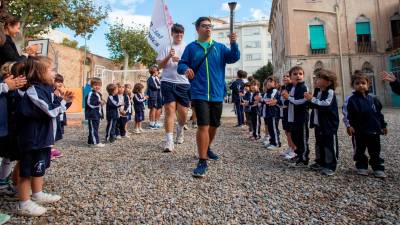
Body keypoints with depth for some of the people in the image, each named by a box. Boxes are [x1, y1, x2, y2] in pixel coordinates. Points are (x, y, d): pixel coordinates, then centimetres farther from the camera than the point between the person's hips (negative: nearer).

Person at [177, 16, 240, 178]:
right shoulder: (191, 47, 6)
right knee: (203, 126, -14)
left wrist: (233, 43, -20)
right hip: (199, 94, -3)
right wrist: (185, 69, -21)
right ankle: (202, 162, -4)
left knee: (214, 125, 16)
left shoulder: (220, 47, 11)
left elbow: (234, 58, -2)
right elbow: (181, 65, 2)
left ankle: (207, 149, 41)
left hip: (217, 94, 4)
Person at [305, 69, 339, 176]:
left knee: (330, 145, 0)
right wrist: (309, 99, 4)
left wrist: (312, 99, -26)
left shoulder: (330, 92, -14)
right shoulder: (317, 91, 11)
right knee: (319, 143, 17)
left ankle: (330, 166, 10)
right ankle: (320, 162, 29)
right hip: (318, 123, 8)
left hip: (329, 124, -8)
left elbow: (326, 105, -30)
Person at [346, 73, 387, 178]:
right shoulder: (352, 100, -7)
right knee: (360, 151, 9)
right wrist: (350, 125, -19)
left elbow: (379, 113, 11)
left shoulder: (373, 99, 6)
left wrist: (383, 125, 12)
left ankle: (378, 168, 22)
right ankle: (362, 167, 23)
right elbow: (350, 115, -11)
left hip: (374, 130, 3)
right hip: (359, 131, -3)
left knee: (375, 152, 12)